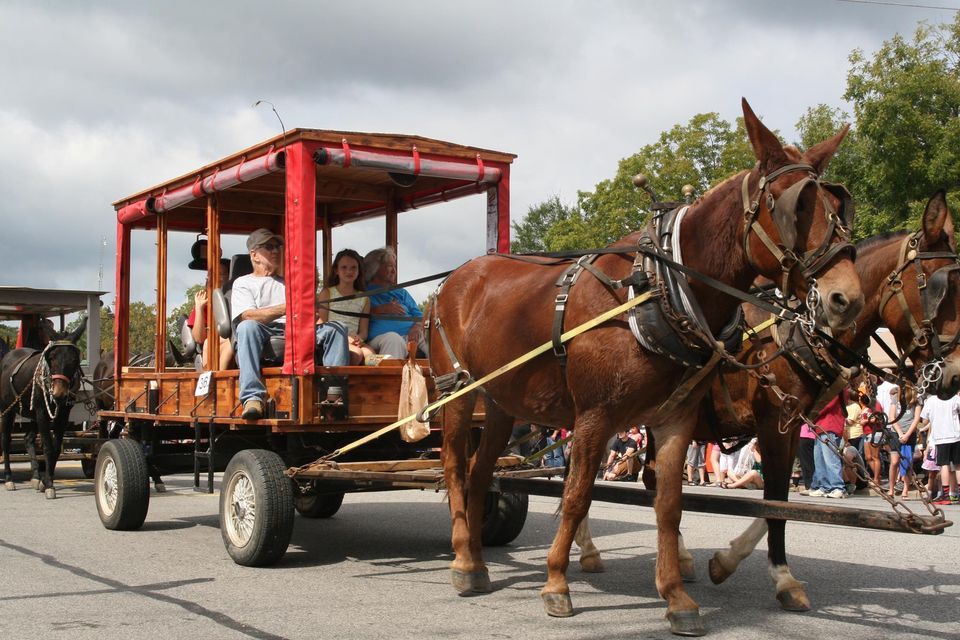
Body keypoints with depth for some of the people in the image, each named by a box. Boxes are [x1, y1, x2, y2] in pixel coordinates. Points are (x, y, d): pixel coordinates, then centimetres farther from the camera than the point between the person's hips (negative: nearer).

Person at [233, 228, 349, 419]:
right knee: (247, 327, -37)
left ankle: (334, 394, -32)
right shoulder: (243, 283, 18)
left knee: (335, 328, -18)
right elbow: (248, 316, -3)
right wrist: (285, 309, -16)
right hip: (263, 337, -4)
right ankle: (252, 398, -46)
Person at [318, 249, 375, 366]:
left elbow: (363, 331, 15)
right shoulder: (327, 293, 11)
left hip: (353, 341, 3)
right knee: (356, 354, -34)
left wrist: (359, 338, -11)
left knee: (370, 354, -32)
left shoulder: (364, 299, 20)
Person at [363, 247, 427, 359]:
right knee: (394, 338, -41)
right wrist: (382, 309, -5)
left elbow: (419, 316, 21)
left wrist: (417, 328, -1)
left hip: (411, 335, 4)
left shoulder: (401, 292, 32)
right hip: (382, 336, -4)